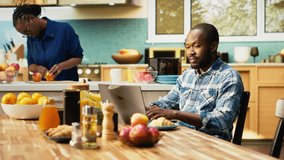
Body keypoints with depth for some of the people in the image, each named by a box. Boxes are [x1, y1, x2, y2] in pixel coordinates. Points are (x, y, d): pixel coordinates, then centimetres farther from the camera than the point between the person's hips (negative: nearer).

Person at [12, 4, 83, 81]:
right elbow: (31, 65, 14)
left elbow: (78, 58, -2)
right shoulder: (31, 39, 9)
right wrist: (38, 68, -7)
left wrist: (61, 66, -17)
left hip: (67, 81, -5)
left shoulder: (64, 29, -5)